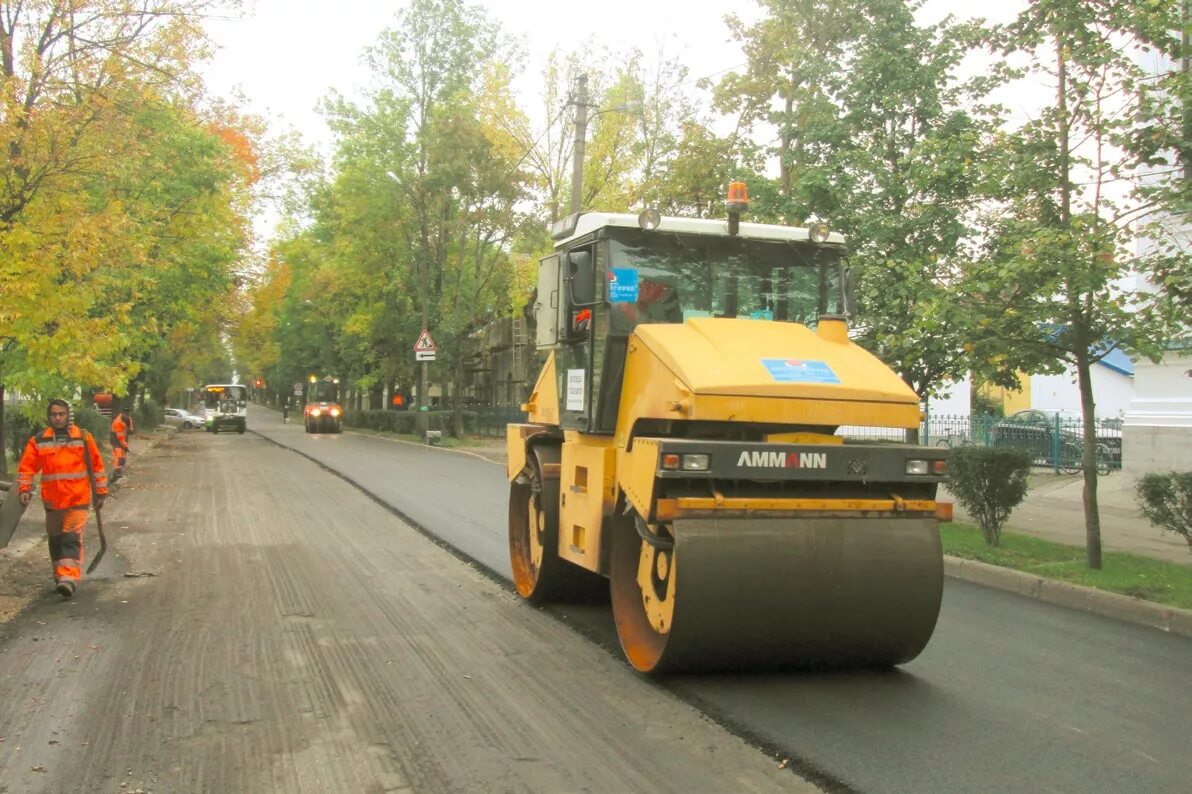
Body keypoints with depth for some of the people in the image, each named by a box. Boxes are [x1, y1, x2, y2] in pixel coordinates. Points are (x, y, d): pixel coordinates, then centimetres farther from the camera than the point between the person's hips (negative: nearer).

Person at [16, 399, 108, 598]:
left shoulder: (83, 438, 1)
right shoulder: (38, 441, 4)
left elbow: (97, 465, 6)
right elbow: (26, 468, 5)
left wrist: (100, 492, 7)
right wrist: (24, 489, -9)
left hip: (78, 500, -3)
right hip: (52, 500, 3)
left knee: (72, 539, -12)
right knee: (55, 540, 13)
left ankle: (68, 578, -19)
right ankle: (59, 577, 27)